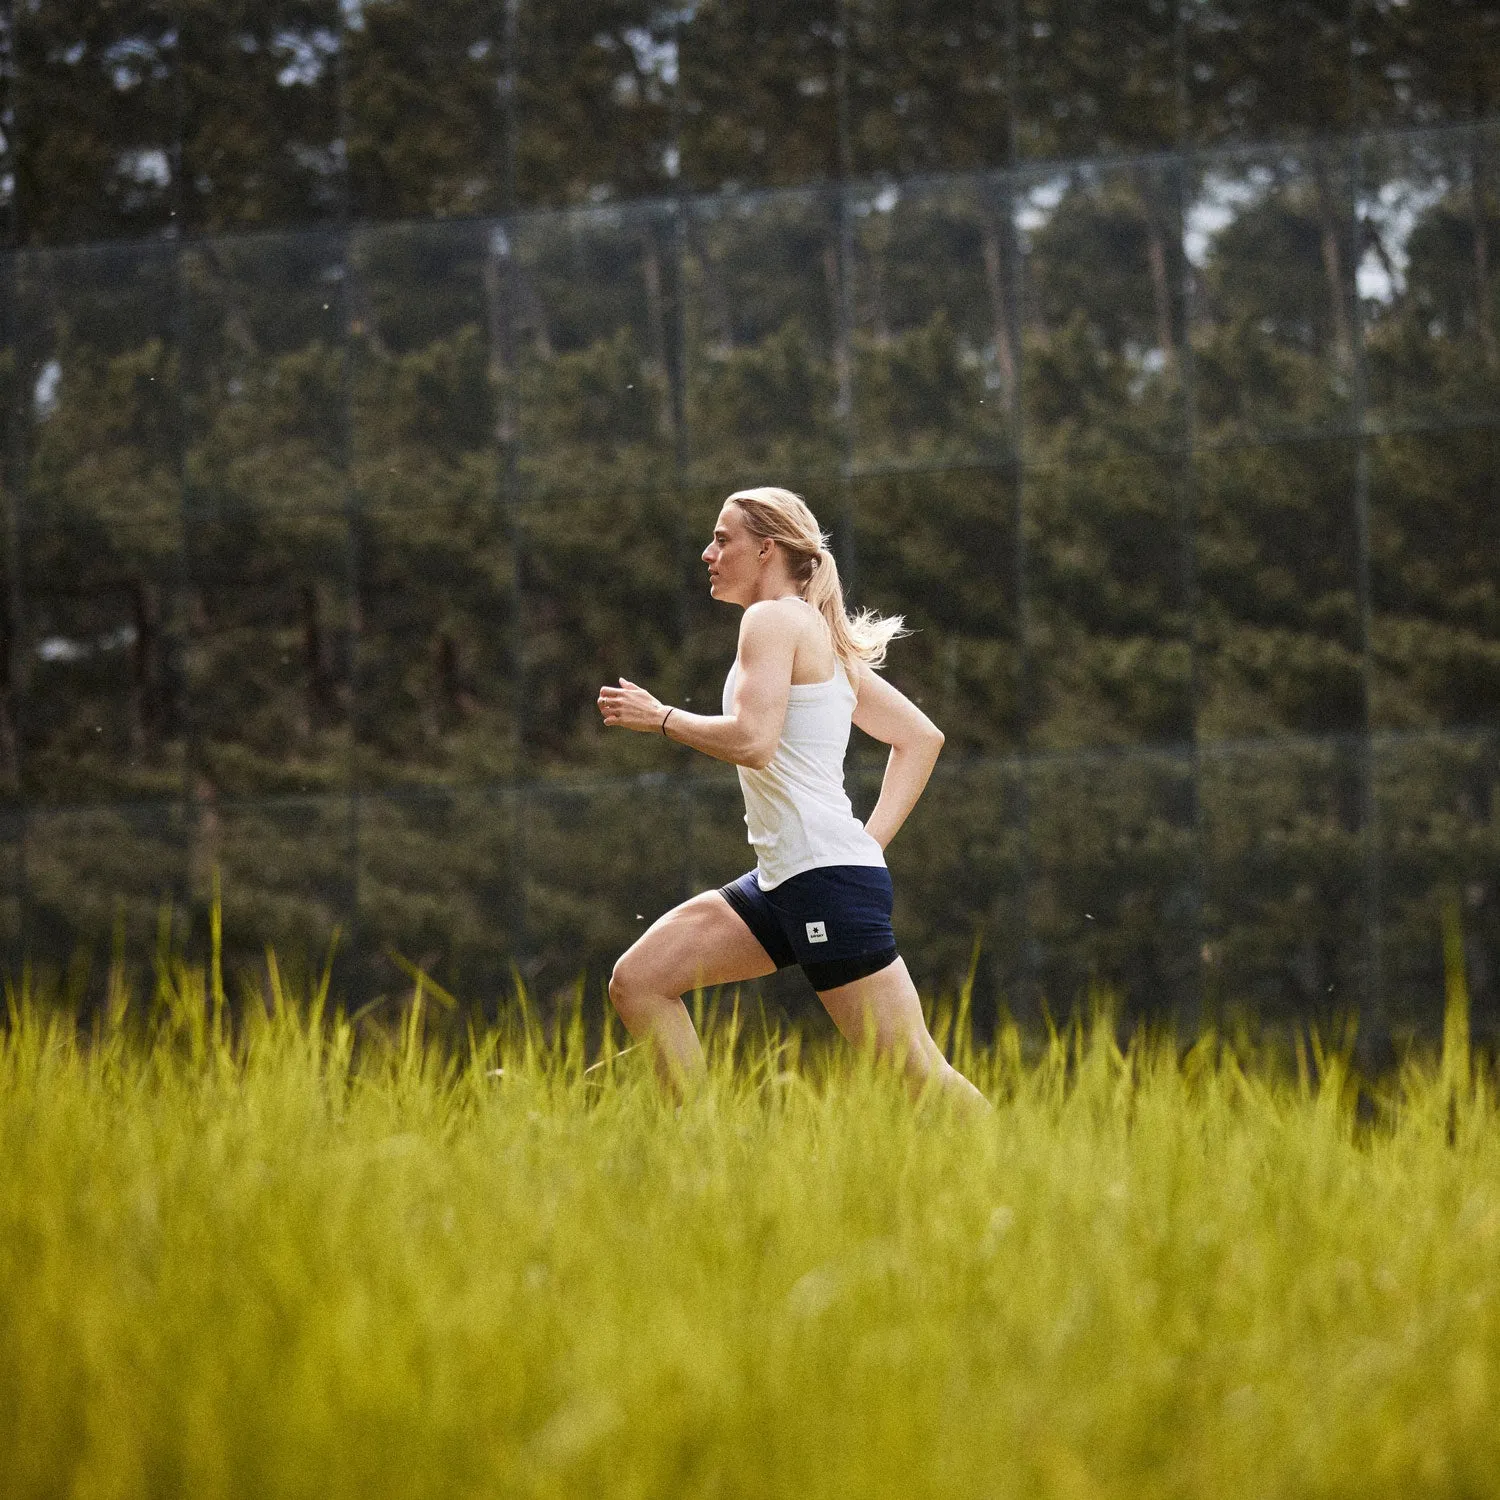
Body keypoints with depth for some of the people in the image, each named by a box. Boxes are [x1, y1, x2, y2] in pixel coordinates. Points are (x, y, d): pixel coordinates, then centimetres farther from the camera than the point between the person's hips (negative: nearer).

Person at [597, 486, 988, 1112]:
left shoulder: (773, 618, -7)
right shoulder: (824, 637, 20)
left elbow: (752, 740, -22)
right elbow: (921, 737, 22)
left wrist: (661, 718, -6)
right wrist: (871, 839, 15)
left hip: (826, 874, -10)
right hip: (783, 879, 10)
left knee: (917, 1071, -10)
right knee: (637, 981, 5)